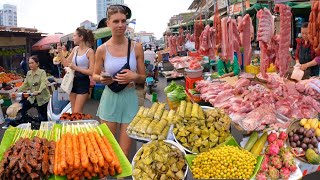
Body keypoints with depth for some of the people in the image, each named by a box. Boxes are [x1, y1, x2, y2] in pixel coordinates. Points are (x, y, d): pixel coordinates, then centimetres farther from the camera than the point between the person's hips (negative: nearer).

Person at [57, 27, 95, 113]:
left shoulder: (89, 51, -13)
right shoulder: (75, 49, 6)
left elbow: (91, 72, -18)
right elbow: (66, 64, 11)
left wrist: (76, 68, -21)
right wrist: (60, 52, 1)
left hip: (83, 82, -7)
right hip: (73, 81, 7)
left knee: (77, 112, -5)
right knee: (73, 111, 14)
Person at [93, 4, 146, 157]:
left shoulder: (136, 47, -2)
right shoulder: (102, 50, -4)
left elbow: (143, 78, 5)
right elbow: (95, 75, 9)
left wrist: (134, 77, -17)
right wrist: (101, 79, -14)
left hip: (130, 99, 0)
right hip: (110, 98, 0)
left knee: (124, 152, 7)